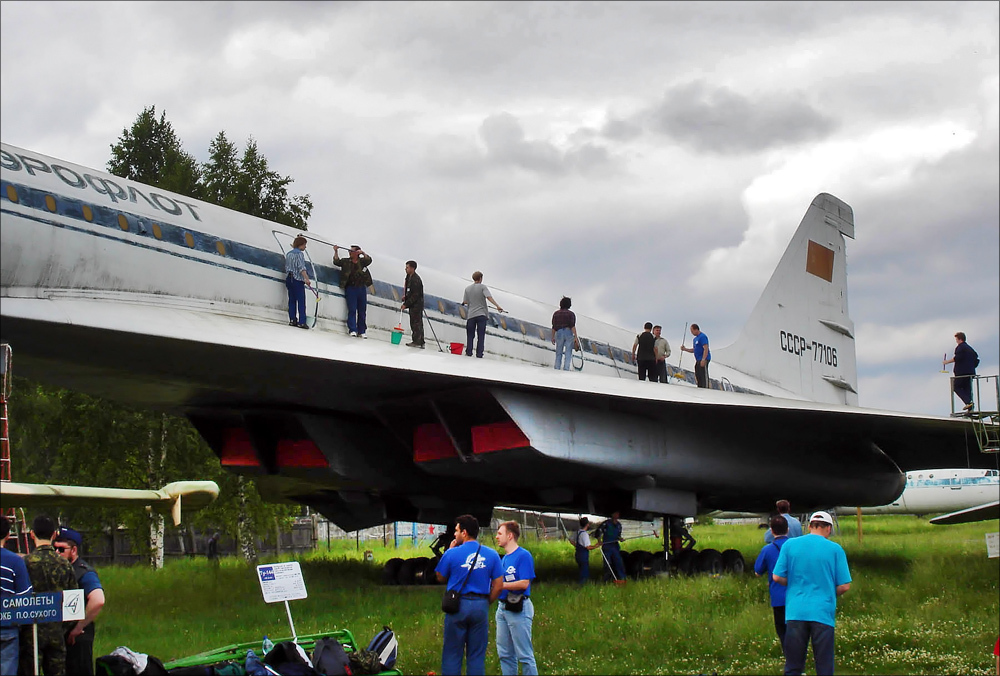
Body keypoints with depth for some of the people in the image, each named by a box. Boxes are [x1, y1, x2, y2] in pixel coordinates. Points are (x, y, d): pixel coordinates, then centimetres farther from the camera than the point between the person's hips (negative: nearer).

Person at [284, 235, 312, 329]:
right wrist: (306, 278, -25)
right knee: (301, 301, -5)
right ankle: (302, 322, -9)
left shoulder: (288, 254, 14)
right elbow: (301, 267, -19)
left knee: (292, 300, 9)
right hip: (297, 280, -7)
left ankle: (292, 320, 6)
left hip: (289, 279, 7)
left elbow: (286, 267, 17)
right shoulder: (300, 253, -8)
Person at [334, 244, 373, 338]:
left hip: (362, 288, 2)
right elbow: (336, 262, -1)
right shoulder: (346, 261, 8)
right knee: (352, 310, -7)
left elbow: (369, 260, -8)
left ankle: (361, 331, 11)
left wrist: (363, 253, -24)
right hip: (350, 288, -2)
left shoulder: (362, 261, 8)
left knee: (362, 311, 5)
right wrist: (336, 251, -13)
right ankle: (352, 330, -7)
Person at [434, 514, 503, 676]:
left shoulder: (452, 553, -6)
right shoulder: (491, 555, 2)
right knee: (477, 655, 8)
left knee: (452, 654, 4)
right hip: (481, 606, 2)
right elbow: (499, 585, 1)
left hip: (457, 606, -2)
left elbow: (440, 578, 8)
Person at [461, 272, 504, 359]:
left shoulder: (467, 289, 7)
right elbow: (489, 297, -17)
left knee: (470, 335, 11)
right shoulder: (482, 287, -3)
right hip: (481, 314, -2)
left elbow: (465, 302, 7)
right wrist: (497, 306, -22)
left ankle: (468, 352, 5)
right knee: (481, 336, 1)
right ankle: (479, 354, -4)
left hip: (471, 315, 2)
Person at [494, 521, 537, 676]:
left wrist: (499, 584, -13)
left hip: (519, 609, -9)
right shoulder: (504, 558, 14)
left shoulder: (523, 555, -11)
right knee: (505, 654, 11)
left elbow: (524, 583, -18)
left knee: (524, 654, -5)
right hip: (502, 607, 9)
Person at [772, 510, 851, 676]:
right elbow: (844, 586, 0)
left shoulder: (790, 545, 4)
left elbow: (777, 577, 5)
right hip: (823, 613, -2)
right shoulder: (835, 549, 0)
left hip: (795, 612, 2)